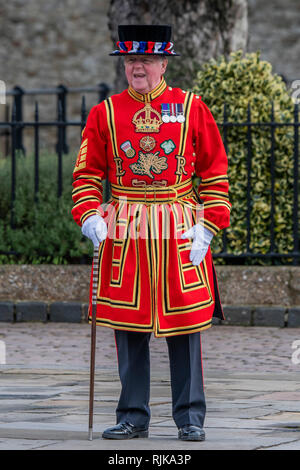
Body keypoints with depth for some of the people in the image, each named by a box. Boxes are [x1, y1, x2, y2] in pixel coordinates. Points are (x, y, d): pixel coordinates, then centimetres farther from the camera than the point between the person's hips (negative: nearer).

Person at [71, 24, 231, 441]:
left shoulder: (192, 108, 2)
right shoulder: (105, 113, 6)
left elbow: (215, 171, 4)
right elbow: (87, 172, 8)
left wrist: (207, 226, -5)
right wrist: (89, 215, -9)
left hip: (180, 230, -1)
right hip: (124, 231, 1)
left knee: (185, 325, 0)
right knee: (129, 325, 2)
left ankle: (190, 418, 7)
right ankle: (133, 417, 10)